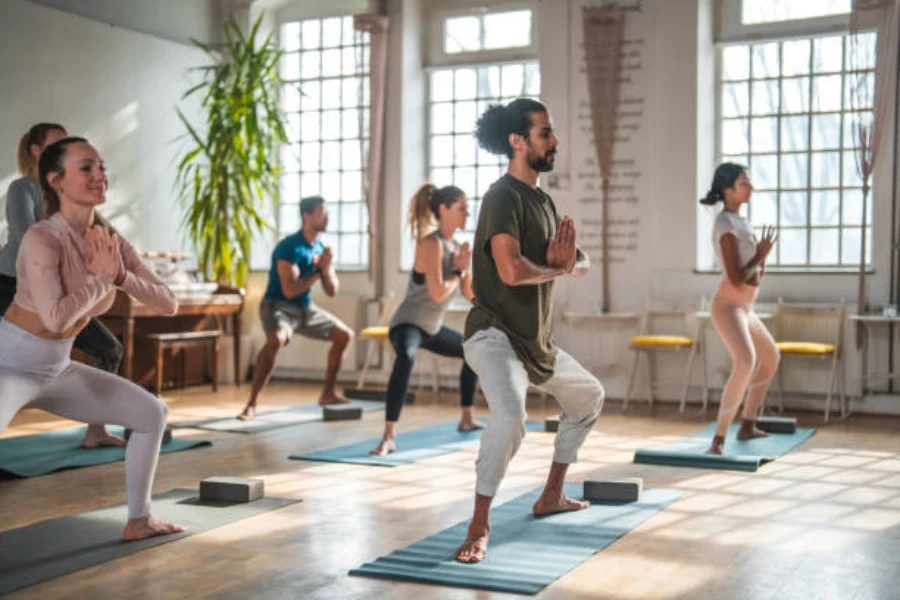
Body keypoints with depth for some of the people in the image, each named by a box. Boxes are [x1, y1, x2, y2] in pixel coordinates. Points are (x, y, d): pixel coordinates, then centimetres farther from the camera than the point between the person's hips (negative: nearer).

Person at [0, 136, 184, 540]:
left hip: (56, 369, 8)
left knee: (152, 413, 12)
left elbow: (168, 304, -4)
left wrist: (121, 276, -20)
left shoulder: (111, 243, -2)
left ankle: (138, 520, 25)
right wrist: (102, 277, -22)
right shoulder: (41, 238, -23)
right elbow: (56, 316, -36)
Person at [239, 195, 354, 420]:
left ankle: (328, 393, 25)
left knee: (345, 335, 11)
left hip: (305, 307, 8)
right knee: (277, 339, -38)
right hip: (278, 305, -8)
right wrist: (318, 272, -21)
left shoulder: (320, 247, 4)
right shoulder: (289, 247, -20)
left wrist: (326, 269, -15)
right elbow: (290, 290, -28)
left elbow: (332, 290, 4)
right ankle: (251, 404, -33)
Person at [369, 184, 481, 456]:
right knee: (406, 358, -42)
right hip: (408, 323, -10)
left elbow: (469, 294, 10)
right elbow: (438, 293, -28)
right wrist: (458, 270, -13)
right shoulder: (432, 243, -20)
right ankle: (388, 438, -43)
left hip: (432, 328, 10)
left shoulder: (454, 246, 7)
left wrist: (467, 266, -7)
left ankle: (467, 419, 39)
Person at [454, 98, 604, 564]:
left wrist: (566, 261, -13)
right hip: (496, 335, -10)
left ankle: (551, 496, 36)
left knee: (589, 397, 25)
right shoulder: (503, 197, -17)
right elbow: (512, 270, -31)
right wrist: (556, 268, -11)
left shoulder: (543, 201, 12)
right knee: (510, 414, -34)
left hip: (538, 341, 10)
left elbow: (582, 264, 12)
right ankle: (479, 528, -23)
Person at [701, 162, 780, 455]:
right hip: (728, 307, -10)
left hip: (744, 309, 10)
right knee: (746, 363, -31)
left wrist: (758, 270, -7)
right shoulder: (726, 225, -17)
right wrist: (761, 255, -8)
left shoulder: (738, 220, 12)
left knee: (770, 358, 26)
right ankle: (718, 440, -30)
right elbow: (736, 279, -21)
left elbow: (755, 272, 15)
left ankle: (747, 426, 36)